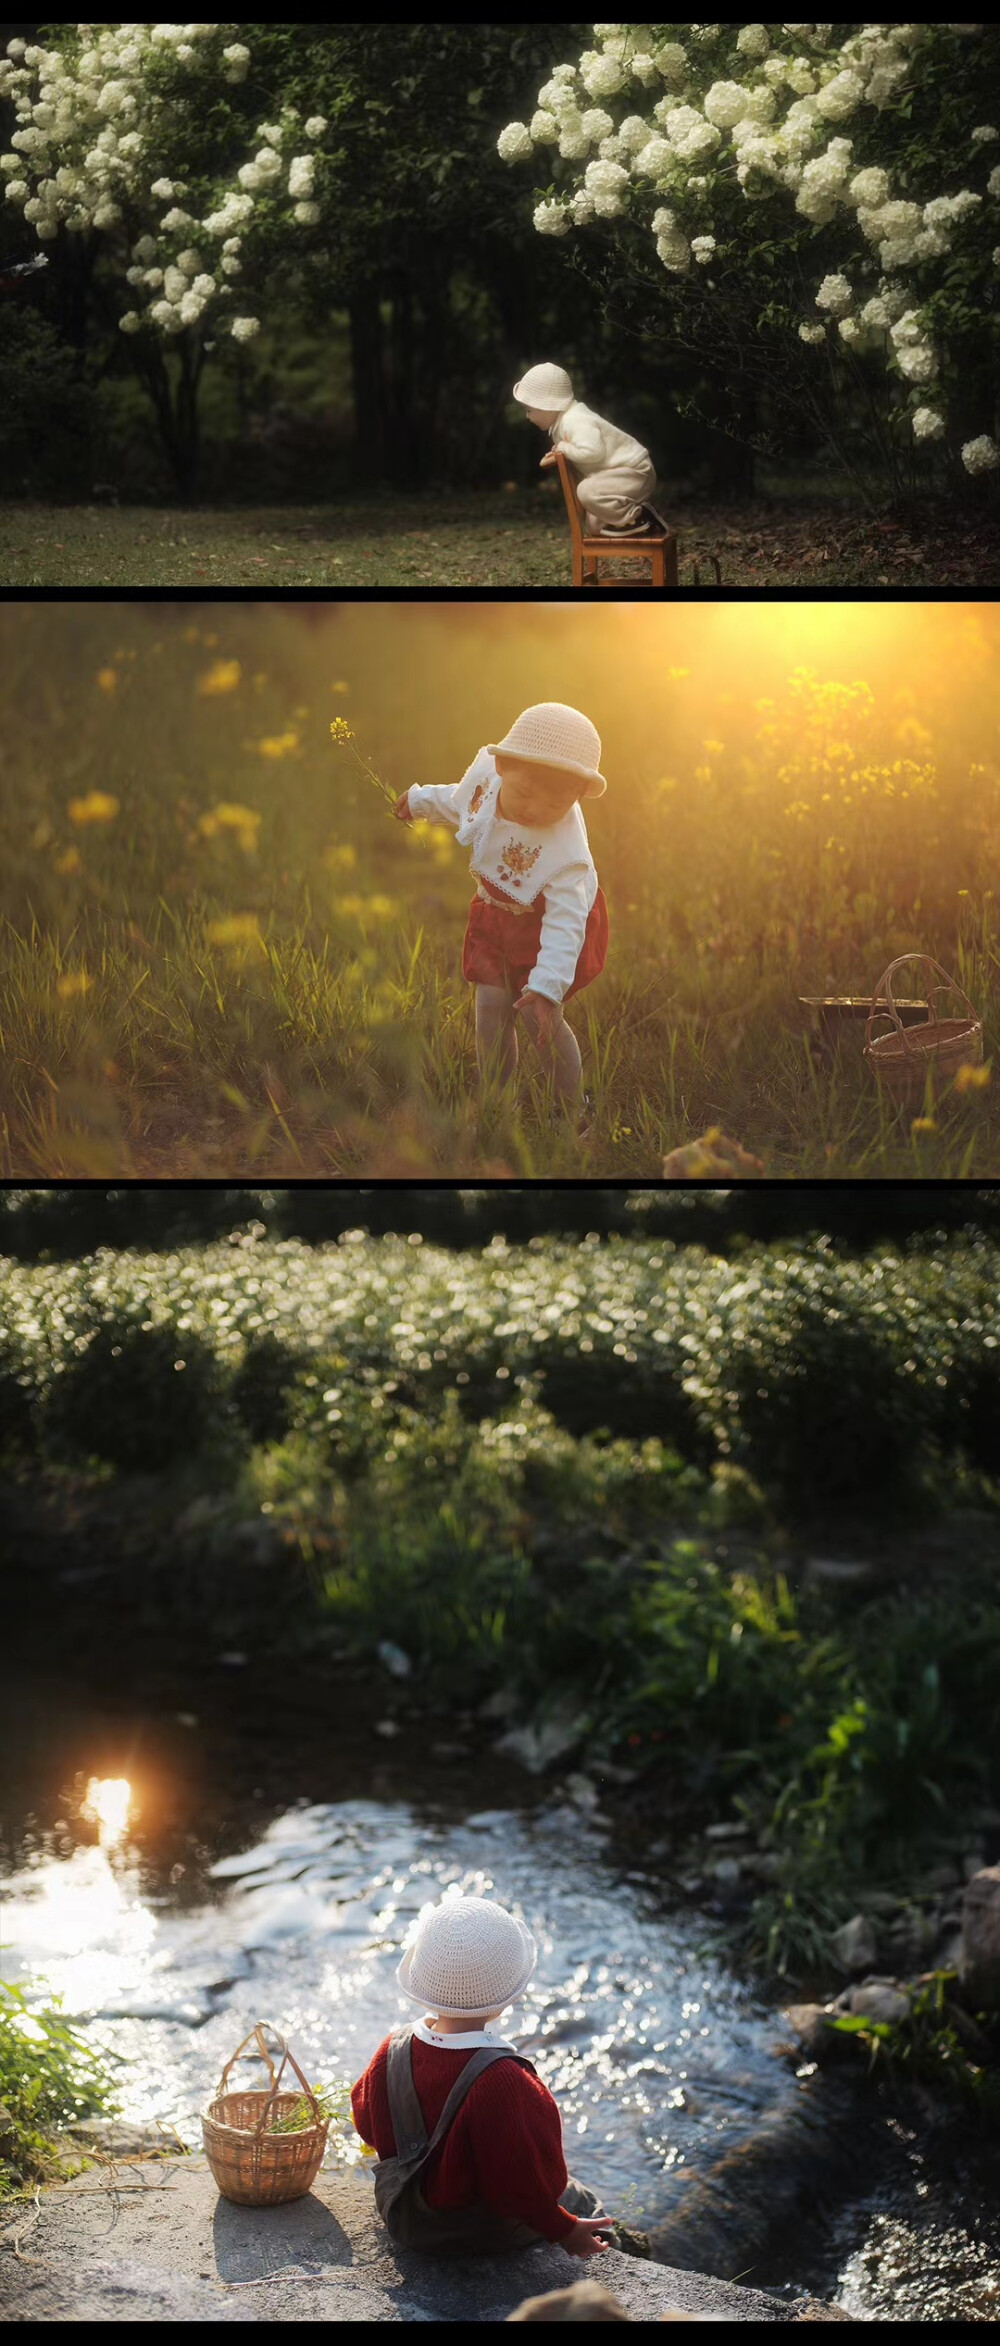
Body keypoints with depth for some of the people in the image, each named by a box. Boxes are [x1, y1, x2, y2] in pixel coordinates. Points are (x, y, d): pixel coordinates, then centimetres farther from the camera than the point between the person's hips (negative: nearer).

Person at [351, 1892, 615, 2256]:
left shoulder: (392, 2052, -18)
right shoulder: (501, 2079, -37)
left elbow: (368, 2124, 2)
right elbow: (524, 2183, -27)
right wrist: (565, 2231, -9)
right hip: (488, 2235, -6)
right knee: (585, 2203, 22)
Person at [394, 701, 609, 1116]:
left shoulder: (566, 851, -40)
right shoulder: (487, 774, -23)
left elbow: (564, 924, -41)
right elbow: (459, 801, 4)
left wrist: (546, 989, -50)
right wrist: (421, 800, 24)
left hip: (546, 926, -6)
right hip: (497, 920, 6)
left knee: (539, 1018, -6)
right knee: (491, 1012, 6)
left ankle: (571, 1108, 15)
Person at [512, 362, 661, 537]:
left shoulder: (575, 422, -24)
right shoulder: (563, 419, 9)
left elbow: (592, 452, -39)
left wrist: (564, 448, -22)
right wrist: (557, 454, 1)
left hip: (635, 472, -11)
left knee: (588, 491, -33)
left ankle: (636, 517, -20)